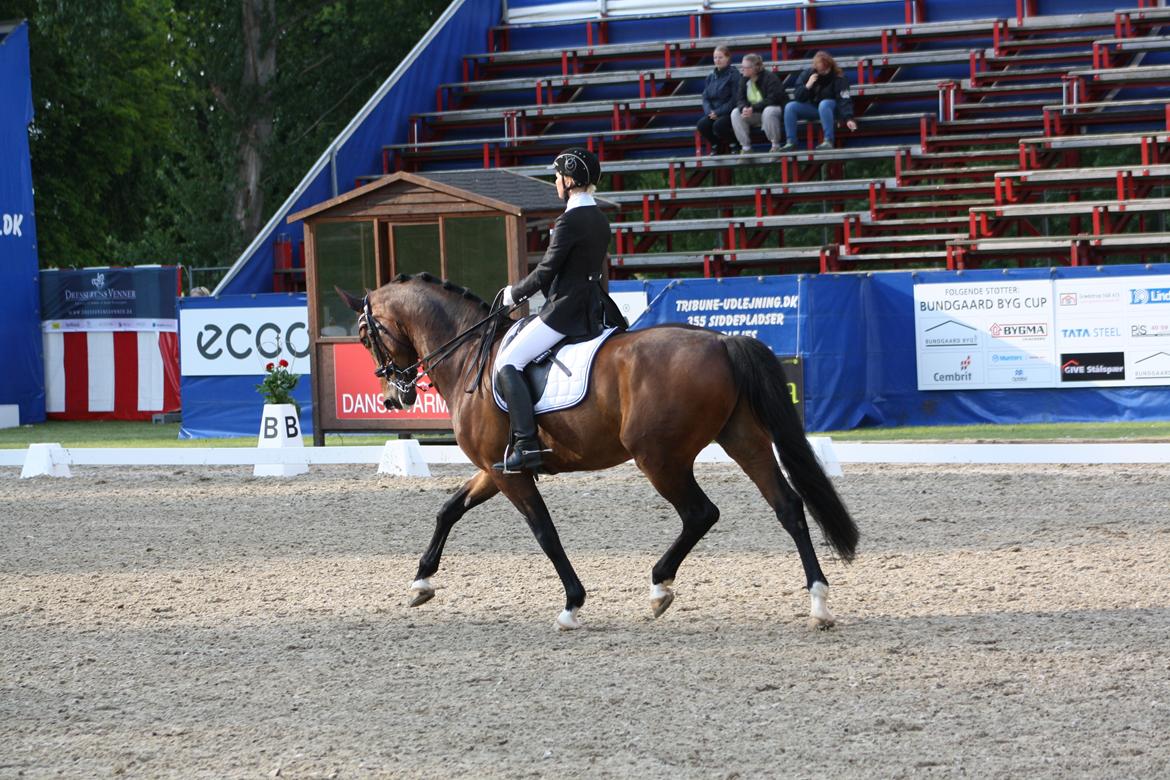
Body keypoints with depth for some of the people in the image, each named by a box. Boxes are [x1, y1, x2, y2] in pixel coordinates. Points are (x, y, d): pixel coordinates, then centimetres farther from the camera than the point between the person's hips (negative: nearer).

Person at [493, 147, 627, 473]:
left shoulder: (570, 220, -16)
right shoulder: (600, 220, 13)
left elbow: (546, 272, -15)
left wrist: (514, 294, 2)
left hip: (565, 311, -10)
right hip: (593, 308, 10)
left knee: (508, 362, -12)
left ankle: (526, 444, -23)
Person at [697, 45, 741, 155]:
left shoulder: (734, 75, -6)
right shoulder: (710, 77, 13)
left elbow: (735, 99, -12)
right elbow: (705, 98, 11)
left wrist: (718, 112, -17)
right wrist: (710, 111, -10)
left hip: (729, 113, -5)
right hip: (713, 113, 5)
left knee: (718, 125, -34)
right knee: (702, 124, -25)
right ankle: (716, 145, 1)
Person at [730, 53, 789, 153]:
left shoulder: (770, 78, -18)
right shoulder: (744, 80, 1)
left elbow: (772, 100, -27)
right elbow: (741, 100, -1)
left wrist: (753, 108, -32)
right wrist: (744, 108, -26)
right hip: (755, 115, 6)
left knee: (768, 111, -41)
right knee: (735, 113, -17)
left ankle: (776, 146, -25)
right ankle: (745, 148, -13)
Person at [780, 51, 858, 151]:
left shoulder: (838, 78, -18)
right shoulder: (806, 74, -7)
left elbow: (844, 100, -26)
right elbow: (797, 97, -8)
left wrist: (848, 118, -40)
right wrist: (807, 86, -27)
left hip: (830, 108, -4)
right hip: (812, 108, 4)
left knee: (824, 104, -39)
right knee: (790, 107, -18)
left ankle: (828, 141, -38)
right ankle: (791, 142, -14)